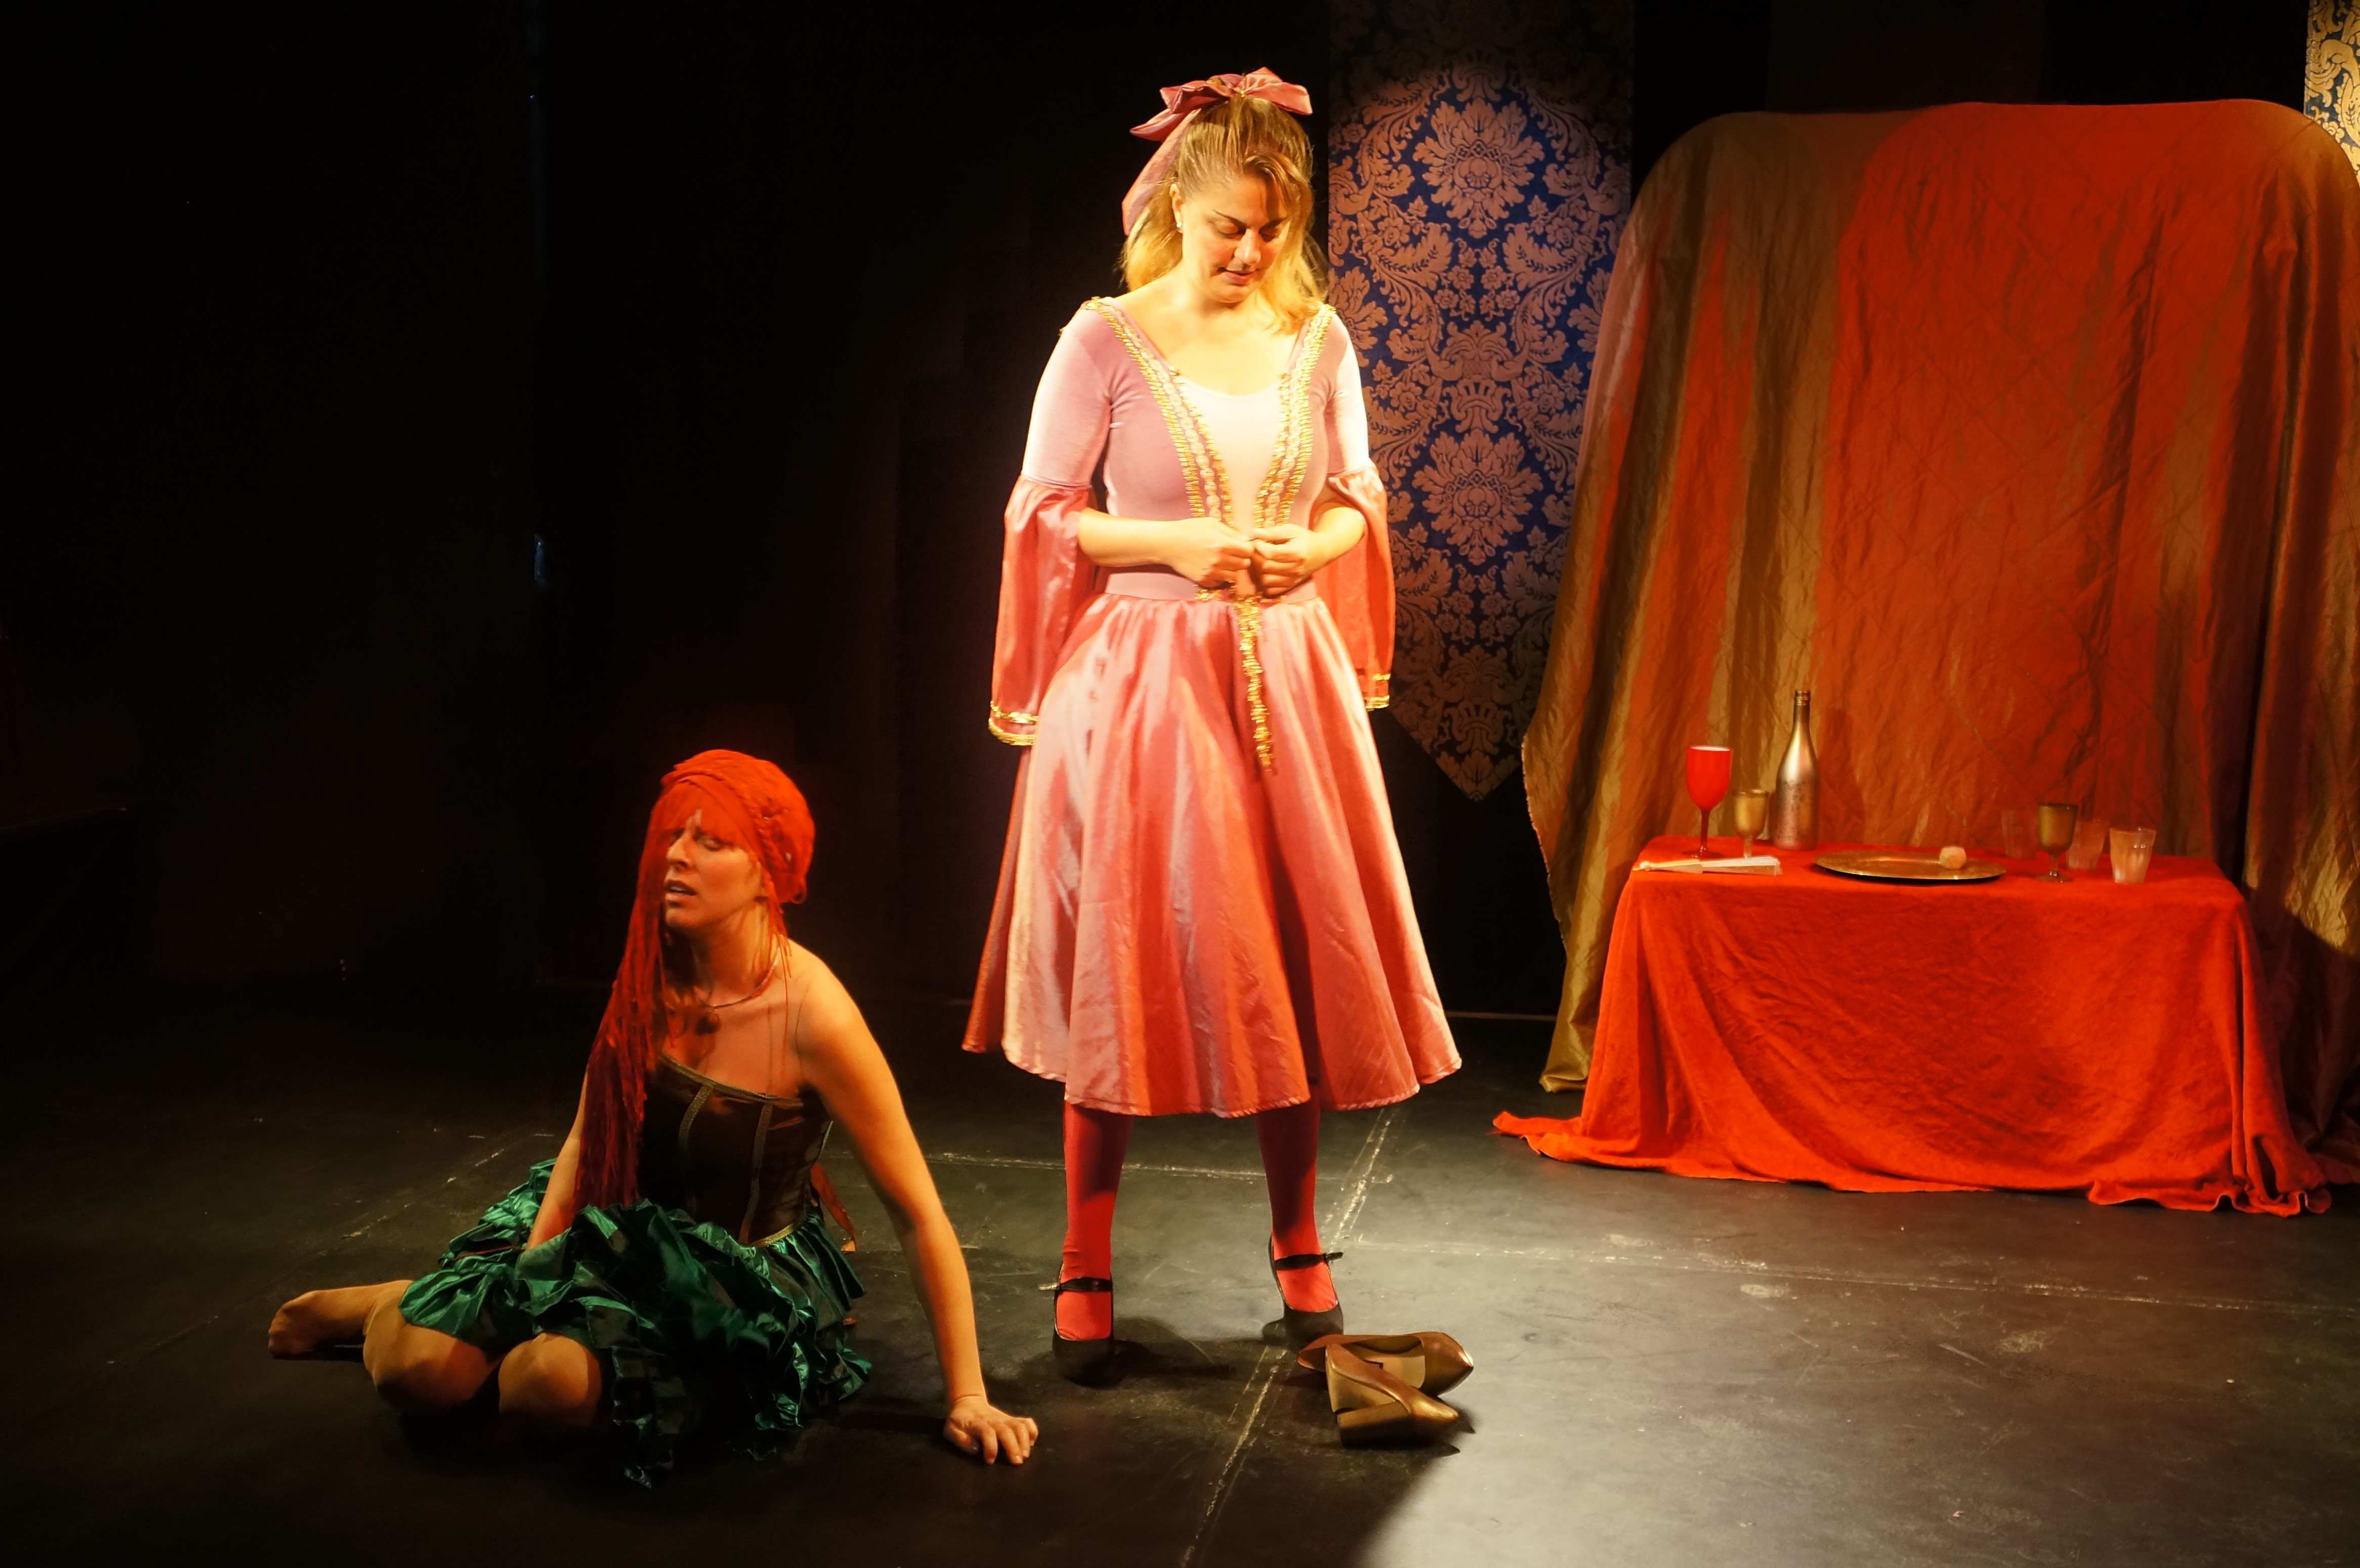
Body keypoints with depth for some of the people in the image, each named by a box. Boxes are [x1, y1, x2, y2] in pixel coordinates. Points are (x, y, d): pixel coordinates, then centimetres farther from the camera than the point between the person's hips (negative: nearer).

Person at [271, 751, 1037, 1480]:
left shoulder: (814, 1019, -26)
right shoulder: (655, 974, -8)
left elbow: (919, 1215, -21)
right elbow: (585, 1140, 3)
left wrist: (967, 1395, -20)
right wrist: (532, 1274, -10)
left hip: (745, 1275, -4)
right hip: (623, 1227, 4)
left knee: (553, 1379, -30)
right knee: (419, 1366, -16)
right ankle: (391, 1306, 20)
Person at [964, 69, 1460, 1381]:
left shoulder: (1317, 337, 7)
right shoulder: (1106, 339, -4)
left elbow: (1359, 496, 15)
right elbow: (1045, 514, -1)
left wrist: (1312, 548, -6)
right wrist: (1176, 544, -14)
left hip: (1285, 678, 4)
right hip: (1142, 674, -3)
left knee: (1297, 958, 7)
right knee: (1120, 970, 0)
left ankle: (1299, 1249, 24)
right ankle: (1088, 1271, 14)